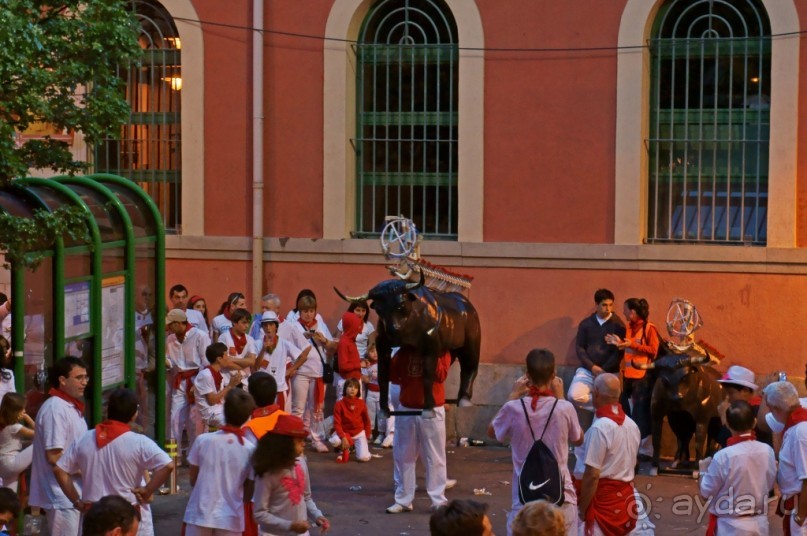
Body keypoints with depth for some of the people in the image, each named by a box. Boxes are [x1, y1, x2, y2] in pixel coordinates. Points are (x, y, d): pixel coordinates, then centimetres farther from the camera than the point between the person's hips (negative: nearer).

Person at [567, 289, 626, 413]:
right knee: (574, 396, -20)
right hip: (587, 370, 2)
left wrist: (604, 370, -15)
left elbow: (619, 352, -6)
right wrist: (592, 367, -11)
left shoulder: (618, 325, -1)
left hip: (609, 373, -2)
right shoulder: (586, 323, 6)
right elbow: (579, 348, 3)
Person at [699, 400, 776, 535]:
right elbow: (769, 484, 7)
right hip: (759, 525, 4)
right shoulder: (767, 451, -8)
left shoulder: (723, 457, -21)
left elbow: (706, 492, -9)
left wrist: (704, 470, 8)